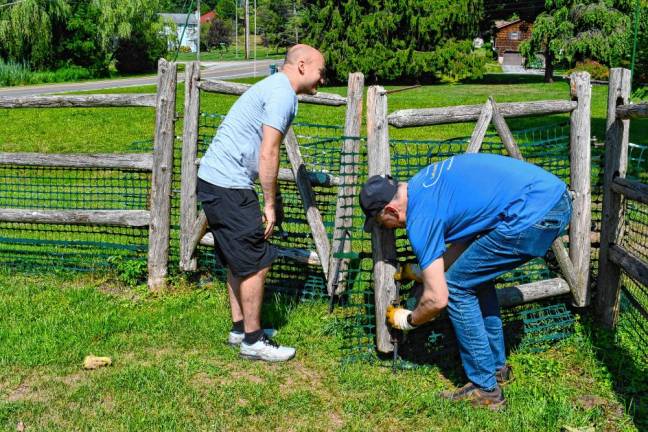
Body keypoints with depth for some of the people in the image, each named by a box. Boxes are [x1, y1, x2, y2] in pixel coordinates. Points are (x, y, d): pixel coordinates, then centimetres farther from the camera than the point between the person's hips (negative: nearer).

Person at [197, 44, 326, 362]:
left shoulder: (273, 87, 21)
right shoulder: (283, 93, -11)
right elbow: (268, 154, -18)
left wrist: (268, 201, 20)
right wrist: (270, 204, -11)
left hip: (213, 179, 11)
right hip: (228, 186, -11)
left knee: (239, 260, 18)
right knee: (256, 262, -3)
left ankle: (240, 328, 29)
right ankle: (253, 340, 6)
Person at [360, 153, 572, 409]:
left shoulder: (420, 218, -9)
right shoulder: (424, 181, 16)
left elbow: (437, 299, -7)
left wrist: (407, 320, 13)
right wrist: (425, 269, 26)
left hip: (534, 214, -10)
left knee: (457, 287, 3)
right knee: (475, 278, 22)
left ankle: (485, 389, 8)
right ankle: (497, 367, 32)